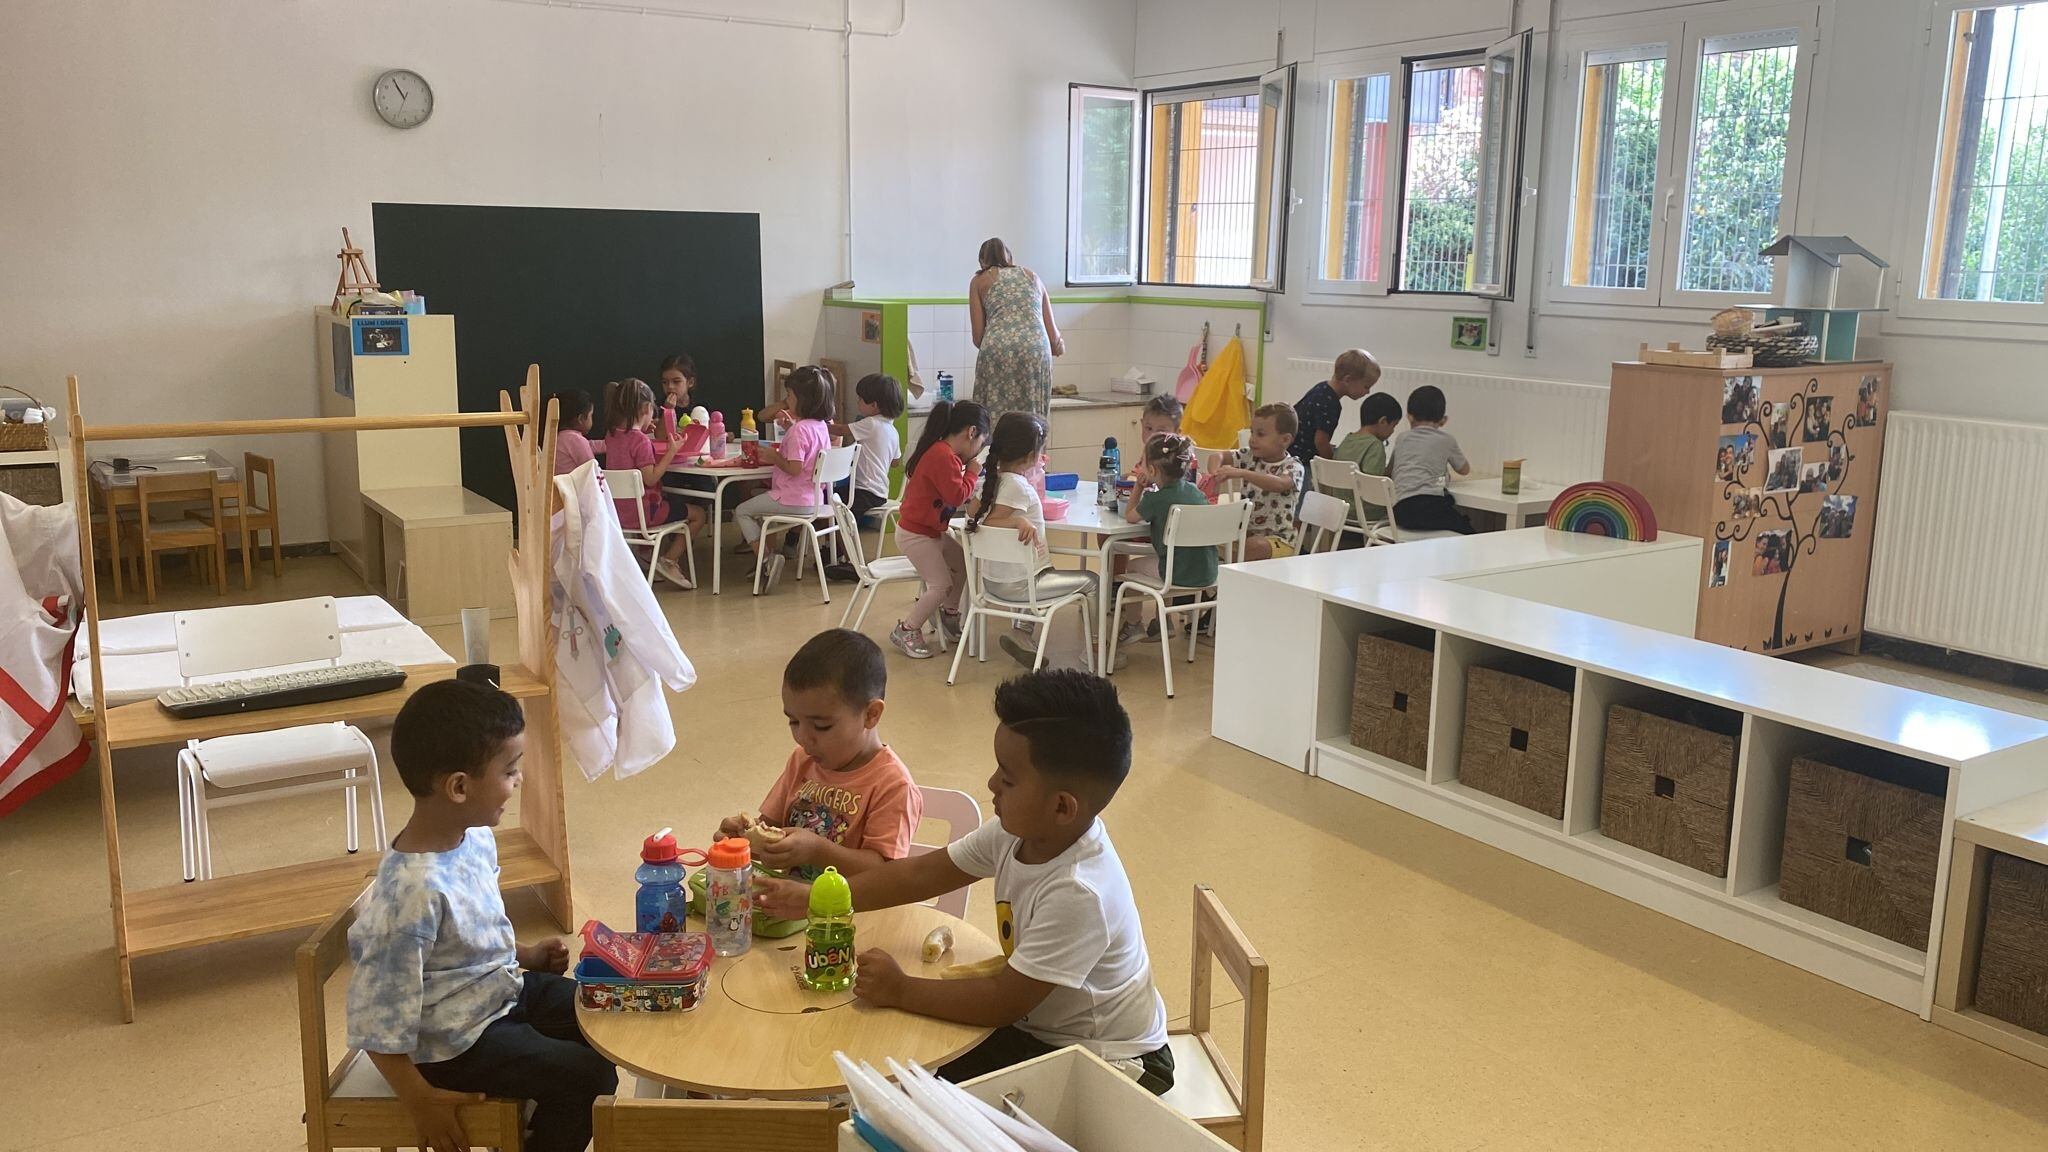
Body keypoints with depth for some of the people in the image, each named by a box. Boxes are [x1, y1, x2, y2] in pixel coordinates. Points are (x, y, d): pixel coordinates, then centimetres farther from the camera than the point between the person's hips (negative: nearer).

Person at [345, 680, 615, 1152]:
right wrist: (420, 1101, -19)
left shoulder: (475, 836, -6)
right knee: (588, 1076, -12)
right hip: (456, 1040, -9)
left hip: (502, 987, 9)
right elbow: (376, 1020, -26)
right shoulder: (415, 891, -33)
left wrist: (524, 955, 4)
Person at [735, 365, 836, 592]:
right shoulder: (821, 426, 6)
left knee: (741, 512, 5)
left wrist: (774, 457, -9)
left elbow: (794, 468, -24)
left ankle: (768, 558, -10)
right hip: (813, 498, 9)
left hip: (794, 500, -9)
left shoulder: (799, 430, -21)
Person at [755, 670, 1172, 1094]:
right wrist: (814, 899, -3)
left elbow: (1004, 1001, -29)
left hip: (1110, 1059, -8)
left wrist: (901, 990, -20)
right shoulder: (1018, 832, -10)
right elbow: (922, 873, -1)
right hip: (1036, 1025, 8)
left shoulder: (1078, 893, -34)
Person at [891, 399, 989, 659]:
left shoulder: (942, 452, 7)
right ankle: (906, 630, 4)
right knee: (941, 584, -9)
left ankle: (948, 616, 33)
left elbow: (954, 492, 13)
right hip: (915, 534, -11)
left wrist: (969, 473, 1)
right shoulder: (943, 457, -26)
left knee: (962, 562, 18)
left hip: (932, 530, 11)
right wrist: (972, 472, -13)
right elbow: (957, 496, -28)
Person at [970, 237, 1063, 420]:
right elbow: (1052, 334, 20)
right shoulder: (1032, 276, 26)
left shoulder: (979, 281, 19)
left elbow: (978, 337, 12)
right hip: (1037, 351, 2)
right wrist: (1058, 346, 42)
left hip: (997, 351, -2)